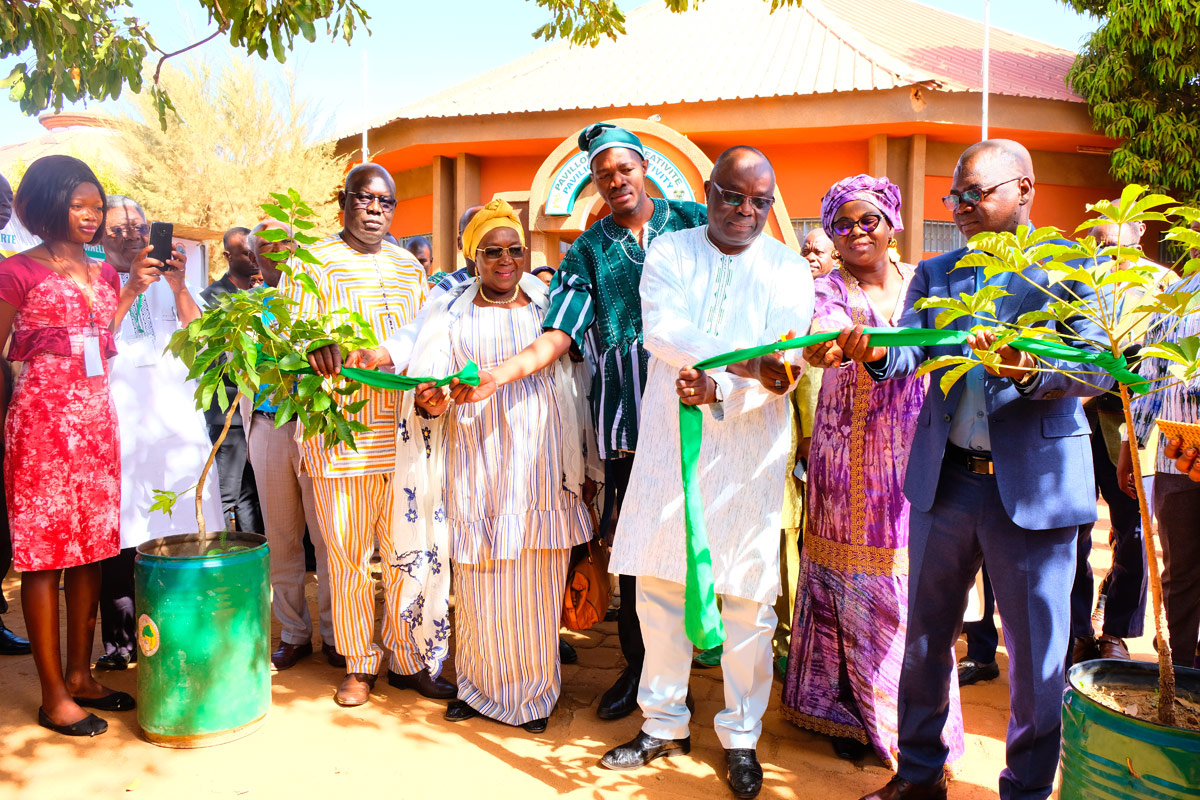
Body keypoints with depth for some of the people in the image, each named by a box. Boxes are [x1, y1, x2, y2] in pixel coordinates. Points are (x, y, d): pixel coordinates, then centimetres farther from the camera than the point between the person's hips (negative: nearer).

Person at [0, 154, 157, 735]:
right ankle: (54, 696, 5)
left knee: (92, 545, 9)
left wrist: (133, 288, 9)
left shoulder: (103, 274, 15)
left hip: (97, 420, 7)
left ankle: (79, 675, 21)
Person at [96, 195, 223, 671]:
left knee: (183, 531, 1)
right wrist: (131, 289, -15)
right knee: (122, 530, -2)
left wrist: (178, 288, -10)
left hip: (176, 416, 3)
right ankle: (120, 640, 9)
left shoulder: (170, 281, 14)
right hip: (121, 422, -2)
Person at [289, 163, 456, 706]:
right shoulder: (312, 264, 4)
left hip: (403, 433, 4)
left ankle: (407, 659, 19)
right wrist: (314, 348, -28)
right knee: (348, 555, 3)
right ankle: (358, 666, 17)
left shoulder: (408, 267, 17)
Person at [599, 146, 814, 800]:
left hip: (749, 454, -1)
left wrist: (718, 389, -24)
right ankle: (664, 723, 23)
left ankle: (740, 736, 19)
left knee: (748, 598, 3)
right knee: (659, 584, 7)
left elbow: (783, 373, -5)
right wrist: (745, 359, -25)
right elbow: (659, 328, -12)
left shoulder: (788, 269, 5)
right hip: (668, 446, 1)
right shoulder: (669, 251, 7)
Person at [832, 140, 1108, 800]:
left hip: (1035, 484, -4)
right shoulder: (935, 273, 11)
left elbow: (1100, 367, -12)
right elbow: (909, 349, -3)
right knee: (925, 636, 14)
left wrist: (1030, 371, -31)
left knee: (1036, 654, 6)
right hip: (944, 476, 4)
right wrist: (873, 351, -25)